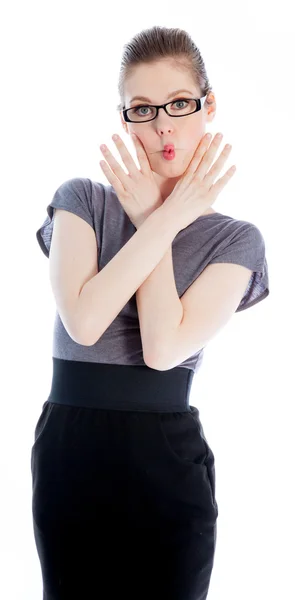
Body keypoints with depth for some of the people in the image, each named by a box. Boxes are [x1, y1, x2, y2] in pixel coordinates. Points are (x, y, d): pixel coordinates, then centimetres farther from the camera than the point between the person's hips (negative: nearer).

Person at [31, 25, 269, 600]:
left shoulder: (236, 238, 1)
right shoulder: (82, 198, 2)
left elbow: (165, 347, -15)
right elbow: (83, 320, -15)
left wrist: (150, 220, -8)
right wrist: (165, 220, -12)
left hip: (169, 459, 0)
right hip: (69, 447, 1)